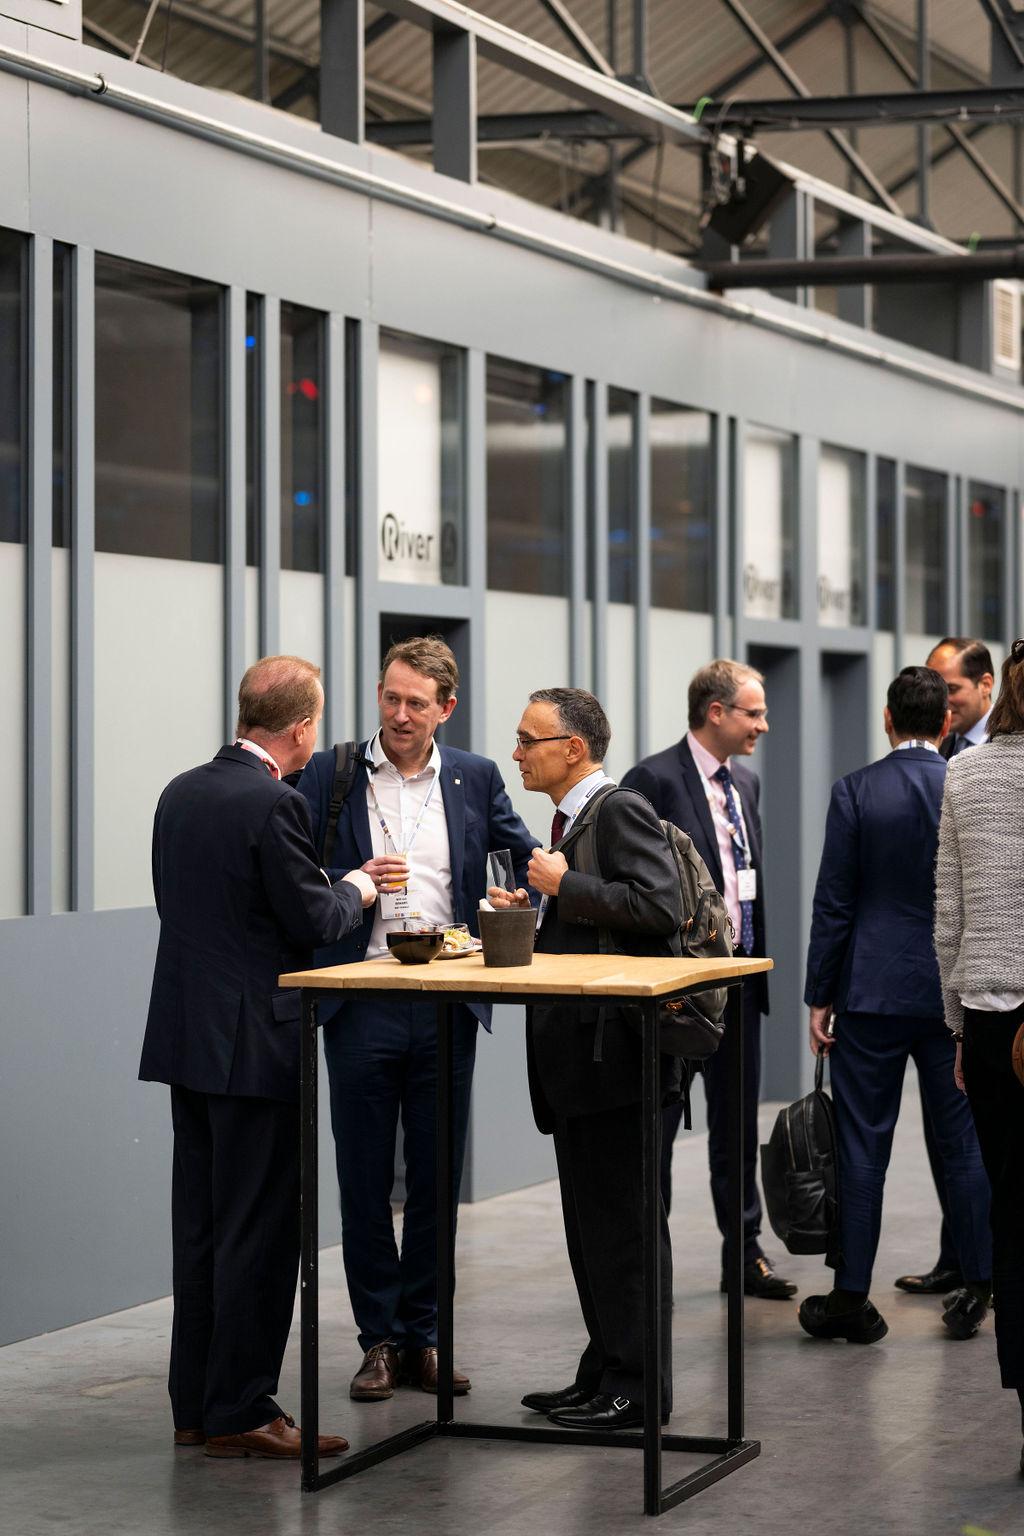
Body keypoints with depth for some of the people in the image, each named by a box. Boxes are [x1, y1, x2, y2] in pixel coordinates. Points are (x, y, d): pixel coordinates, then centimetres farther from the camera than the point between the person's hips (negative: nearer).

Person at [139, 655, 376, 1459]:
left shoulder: (182, 792, 8)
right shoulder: (275, 804, -17)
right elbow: (312, 923, -16)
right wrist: (354, 889, 5)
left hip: (187, 1034, 9)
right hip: (254, 1044, -8)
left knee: (202, 1225, 14)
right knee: (260, 1228, -1)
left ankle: (196, 1405, 20)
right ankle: (240, 1411, 3)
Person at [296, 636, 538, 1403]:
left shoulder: (477, 778, 7)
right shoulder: (330, 774, 2)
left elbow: (526, 858, 15)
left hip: (445, 1006, 1)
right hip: (362, 1002, -1)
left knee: (437, 1179, 7)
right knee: (365, 1177, 4)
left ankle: (425, 1334, 17)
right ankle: (380, 1339, 14)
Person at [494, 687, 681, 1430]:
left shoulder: (621, 811, -11)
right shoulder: (572, 818, 19)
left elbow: (659, 905, -24)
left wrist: (564, 884, -17)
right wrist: (534, 916, 11)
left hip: (614, 1052, -10)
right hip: (578, 1056, 10)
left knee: (624, 1222, -4)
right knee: (591, 1222, 15)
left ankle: (635, 1387, 2)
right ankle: (604, 1375, 23)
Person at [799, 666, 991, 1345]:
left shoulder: (855, 792, -5)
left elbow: (834, 902, -5)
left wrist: (820, 996, 1)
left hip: (873, 991, -1)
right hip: (955, 995, 2)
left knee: (862, 1148, 2)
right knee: (964, 1142, 10)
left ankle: (852, 1298, 5)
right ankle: (975, 1290, 15)